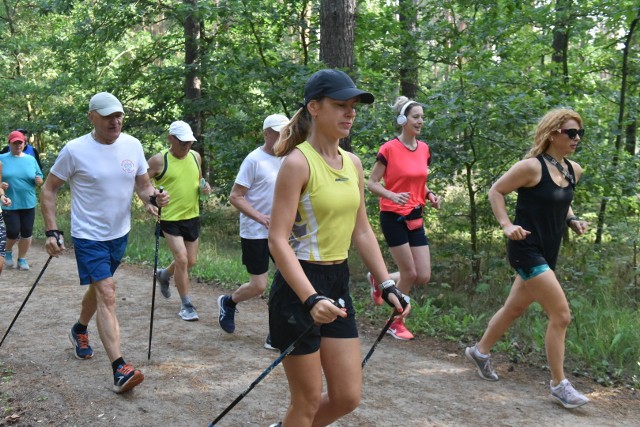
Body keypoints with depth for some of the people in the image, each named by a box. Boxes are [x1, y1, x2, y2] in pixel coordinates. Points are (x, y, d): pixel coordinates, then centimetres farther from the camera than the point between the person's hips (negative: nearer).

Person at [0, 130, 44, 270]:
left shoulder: (31, 160, 7)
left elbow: (39, 179, 13)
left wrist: (39, 181, -9)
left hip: (28, 204, 3)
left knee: (26, 233, 4)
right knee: (13, 232, -7)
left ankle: (22, 259, 20)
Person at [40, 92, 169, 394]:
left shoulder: (132, 146, -2)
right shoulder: (75, 150, -14)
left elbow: (143, 185, 7)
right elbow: (49, 190, -6)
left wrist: (153, 198, -17)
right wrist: (51, 231, -13)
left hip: (120, 233, 6)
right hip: (89, 236, -5)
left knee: (99, 287, 22)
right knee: (107, 294, -15)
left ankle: (79, 330, 51)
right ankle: (120, 369, -19)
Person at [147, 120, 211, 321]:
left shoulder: (195, 156, 5)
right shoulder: (159, 160, -11)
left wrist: (204, 186, -1)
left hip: (192, 216, 6)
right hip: (170, 219, -6)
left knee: (191, 261, 14)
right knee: (181, 259, -11)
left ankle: (164, 275, 45)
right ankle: (186, 305, 4)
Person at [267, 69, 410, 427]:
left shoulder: (353, 163, 8)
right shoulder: (298, 162, -15)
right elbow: (278, 240, -20)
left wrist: (388, 285, 8)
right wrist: (311, 299, -31)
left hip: (339, 283, 7)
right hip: (299, 288, -7)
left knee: (348, 397, 11)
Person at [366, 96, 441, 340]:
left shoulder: (424, 149, 8)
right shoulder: (389, 149, -12)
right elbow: (371, 183, -9)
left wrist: (430, 196, 0)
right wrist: (393, 195, -25)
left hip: (415, 218, 7)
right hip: (393, 217, -7)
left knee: (424, 277, 2)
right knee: (410, 273, -3)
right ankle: (396, 324, 18)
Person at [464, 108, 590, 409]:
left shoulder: (573, 170, 7)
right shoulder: (532, 166, -16)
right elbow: (495, 191, -8)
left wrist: (572, 220, 6)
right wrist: (506, 225, -18)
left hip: (547, 252, 9)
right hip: (527, 250, -9)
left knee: (516, 308, 21)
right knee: (561, 315, -10)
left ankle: (480, 351, 41)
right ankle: (559, 385, 2)